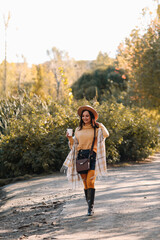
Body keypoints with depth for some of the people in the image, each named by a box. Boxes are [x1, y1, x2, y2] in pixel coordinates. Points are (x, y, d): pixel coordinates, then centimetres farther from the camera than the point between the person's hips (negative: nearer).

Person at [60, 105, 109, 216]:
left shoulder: (97, 128, 5)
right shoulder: (78, 129, 15)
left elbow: (106, 134, -11)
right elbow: (75, 144, 20)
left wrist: (99, 125, -7)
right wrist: (70, 138, 3)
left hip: (92, 156, -4)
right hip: (81, 156, 4)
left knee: (90, 182, -15)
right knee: (85, 183, 4)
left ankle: (91, 208, -15)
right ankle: (90, 206, 14)